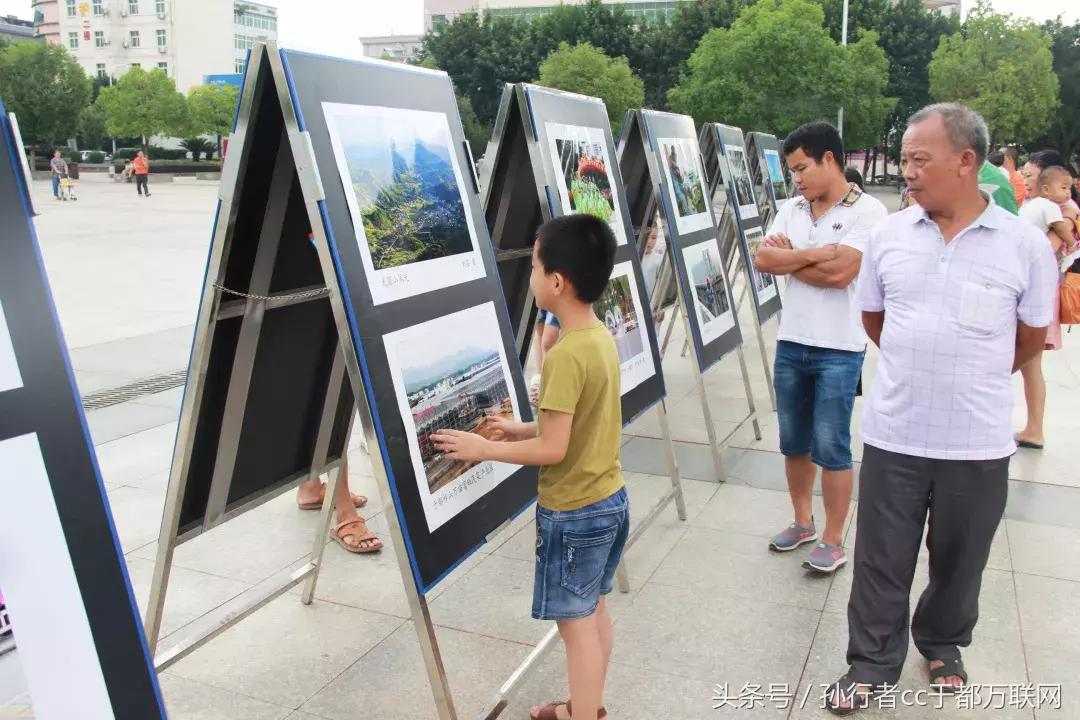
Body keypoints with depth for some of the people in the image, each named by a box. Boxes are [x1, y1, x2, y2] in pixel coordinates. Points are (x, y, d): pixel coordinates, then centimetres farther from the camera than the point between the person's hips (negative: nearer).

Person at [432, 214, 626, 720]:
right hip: (609, 500, 9)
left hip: (574, 513, -9)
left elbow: (553, 450, -24)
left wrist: (484, 449, -13)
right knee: (594, 611, 22)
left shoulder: (565, 355, -26)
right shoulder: (600, 337, 2)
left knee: (575, 624, 6)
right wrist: (523, 429, 12)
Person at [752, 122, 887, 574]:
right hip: (790, 344, 6)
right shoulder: (791, 210, 9)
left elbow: (840, 272, -20)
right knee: (794, 443, 15)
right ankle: (802, 522, 33)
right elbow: (763, 260, -5)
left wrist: (788, 257, -7)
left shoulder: (867, 211, -9)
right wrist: (815, 254, -14)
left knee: (830, 448, 1)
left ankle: (833, 540, 16)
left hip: (839, 350, -6)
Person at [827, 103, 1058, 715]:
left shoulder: (1025, 243, -7)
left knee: (959, 560, 18)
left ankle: (943, 644, 44)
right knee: (881, 560, 10)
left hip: (978, 442, -1)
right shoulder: (890, 234, -1)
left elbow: (1032, 337, 6)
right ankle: (872, 666, 28)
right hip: (893, 434, 1)